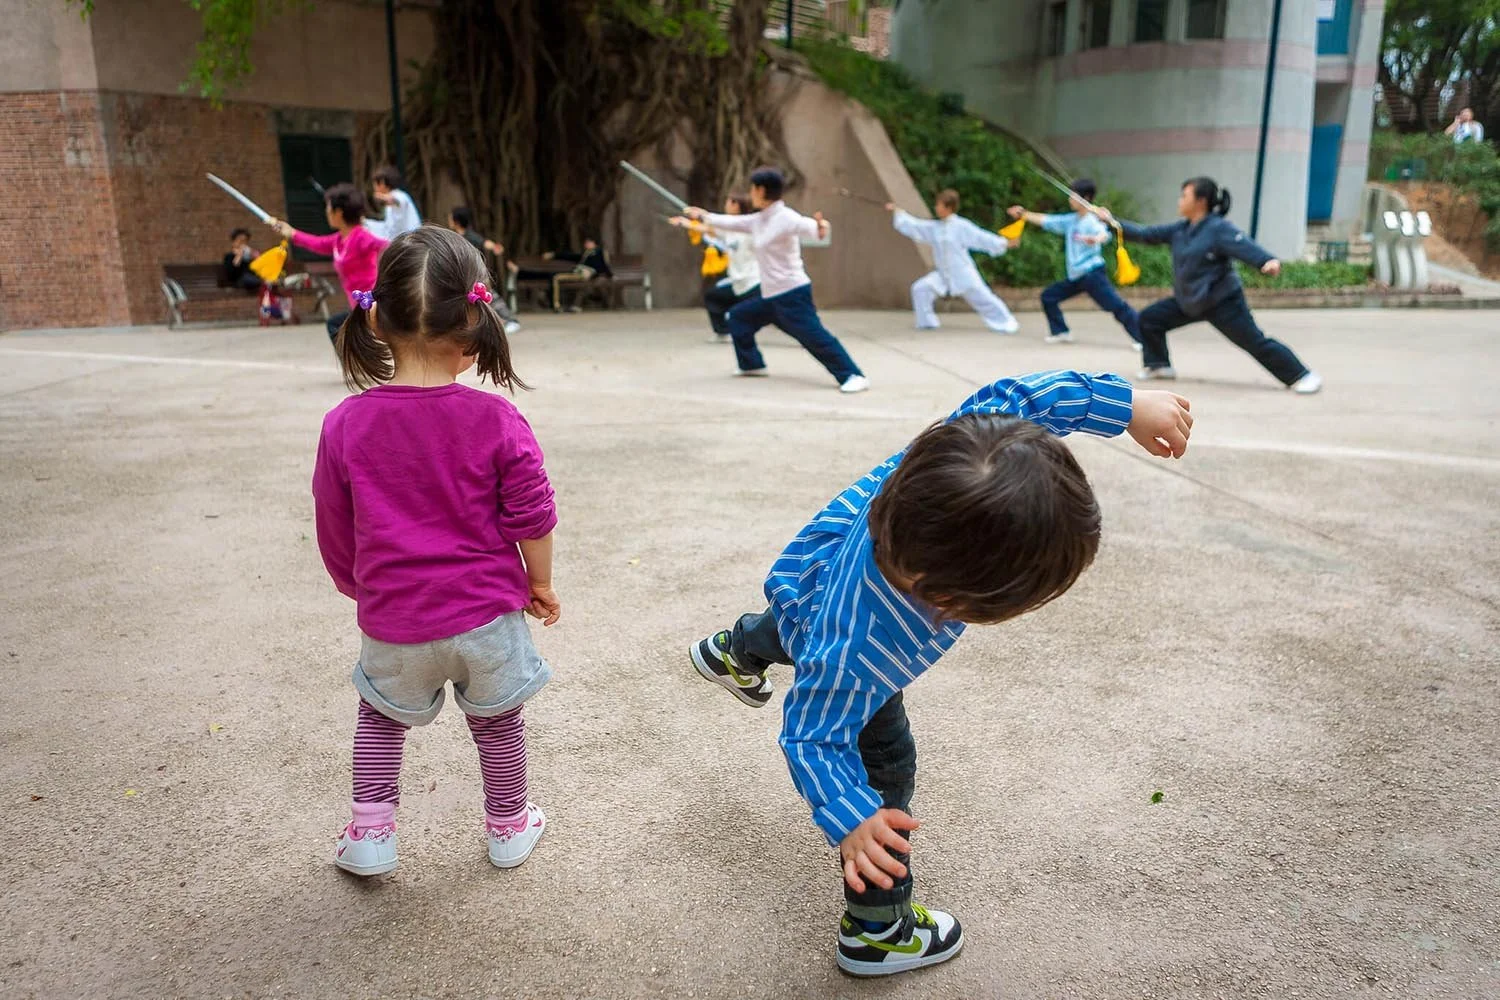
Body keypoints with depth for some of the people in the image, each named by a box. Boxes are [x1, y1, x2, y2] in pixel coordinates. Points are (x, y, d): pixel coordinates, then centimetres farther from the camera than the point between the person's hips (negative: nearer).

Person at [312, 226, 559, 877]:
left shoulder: (344, 426, -11)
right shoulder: (495, 420, -15)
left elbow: (336, 538, -1)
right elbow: (532, 518, -10)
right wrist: (541, 584, 8)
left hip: (393, 627, 1)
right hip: (488, 616, 0)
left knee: (380, 715, 29)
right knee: (498, 722, 23)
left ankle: (369, 832, 30)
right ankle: (509, 829, 40)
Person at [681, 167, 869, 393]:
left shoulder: (785, 217, -16)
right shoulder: (759, 220, 11)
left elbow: (804, 225, -36)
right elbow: (732, 223, 26)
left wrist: (819, 228, -60)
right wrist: (703, 216, 35)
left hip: (793, 293, -10)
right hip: (771, 295, 10)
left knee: (814, 336, -18)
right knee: (738, 317, 19)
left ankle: (853, 376, -18)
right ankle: (752, 364, 29)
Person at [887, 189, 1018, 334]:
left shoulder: (961, 226, -13)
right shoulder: (933, 227, 2)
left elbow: (981, 237, -12)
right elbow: (913, 226, 9)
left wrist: (1004, 243, -16)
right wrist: (897, 212, 8)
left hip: (963, 273, -5)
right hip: (943, 274, 5)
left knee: (982, 298, 0)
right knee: (920, 288, -11)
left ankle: (1007, 323, 19)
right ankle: (927, 322, 5)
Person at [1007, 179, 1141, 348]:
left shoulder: (1092, 220, -13)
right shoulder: (1070, 220, 10)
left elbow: (1104, 234, -33)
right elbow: (1046, 220, 18)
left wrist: (1095, 239, -57)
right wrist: (1023, 214, 12)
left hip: (1093, 273, -8)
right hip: (1075, 276, 8)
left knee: (1115, 306, -14)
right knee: (1048, 296, 12)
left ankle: (1142, 337, -14)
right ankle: (1061, 332, 19)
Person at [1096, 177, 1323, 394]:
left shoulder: (1219, 228, -19)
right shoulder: (1180, 229, 4)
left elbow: (1246, 246, -32)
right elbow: (1146, 234, 9)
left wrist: (1269, 261, -51)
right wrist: (1112, 221, 5)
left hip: (1222, 301, -8)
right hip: (1189, 301, 8)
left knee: (1254, 341, -8)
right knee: (1149, 318, 6)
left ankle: (1302, 376, 2)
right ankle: (1160, 366, 21)